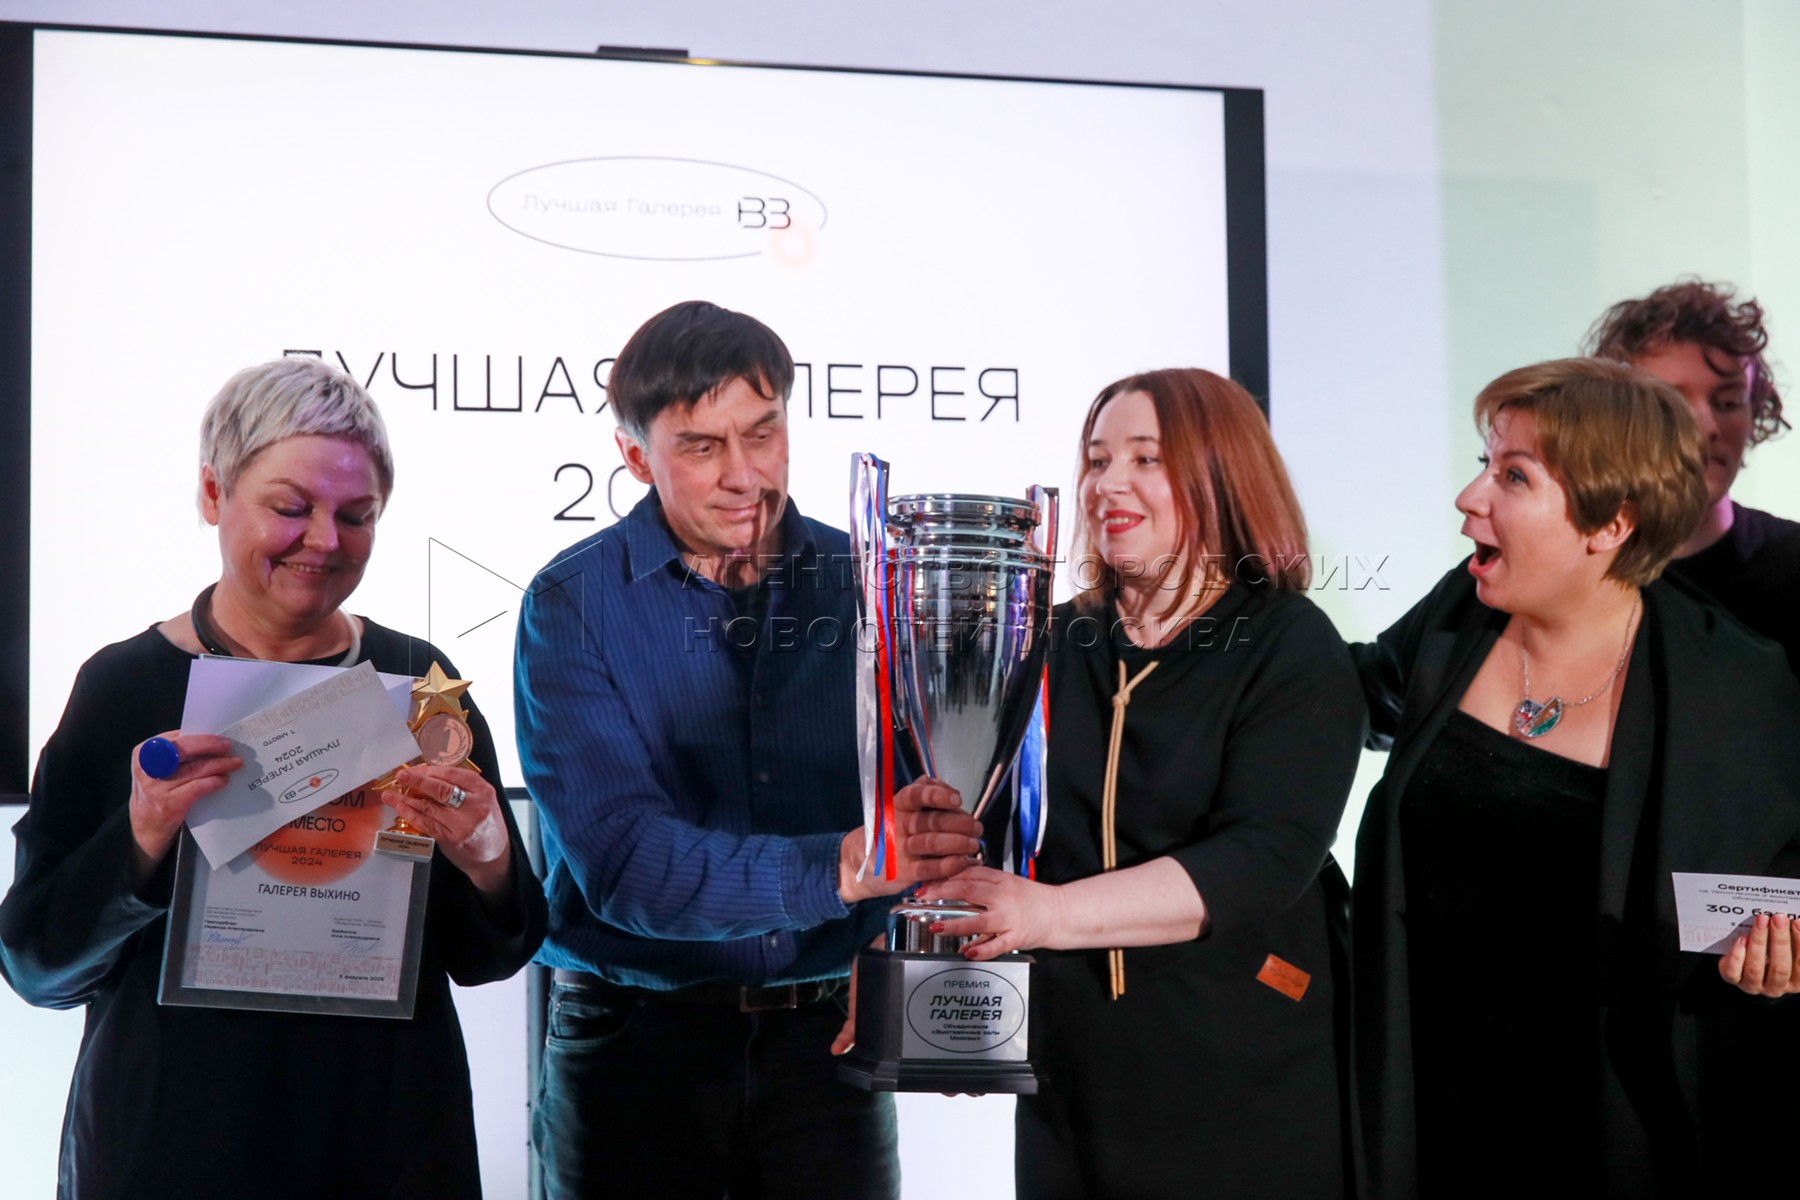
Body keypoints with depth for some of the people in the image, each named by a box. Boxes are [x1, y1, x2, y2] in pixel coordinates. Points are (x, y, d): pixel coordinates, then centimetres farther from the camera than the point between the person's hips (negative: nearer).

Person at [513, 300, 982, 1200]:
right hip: (639, 1045, -2)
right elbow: (623, 861, -19)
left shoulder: (864, 585, 1)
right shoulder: (575, 603, -8)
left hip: (828, 1035, 2)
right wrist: (839, 869, -31)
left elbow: (935, 809, 0)